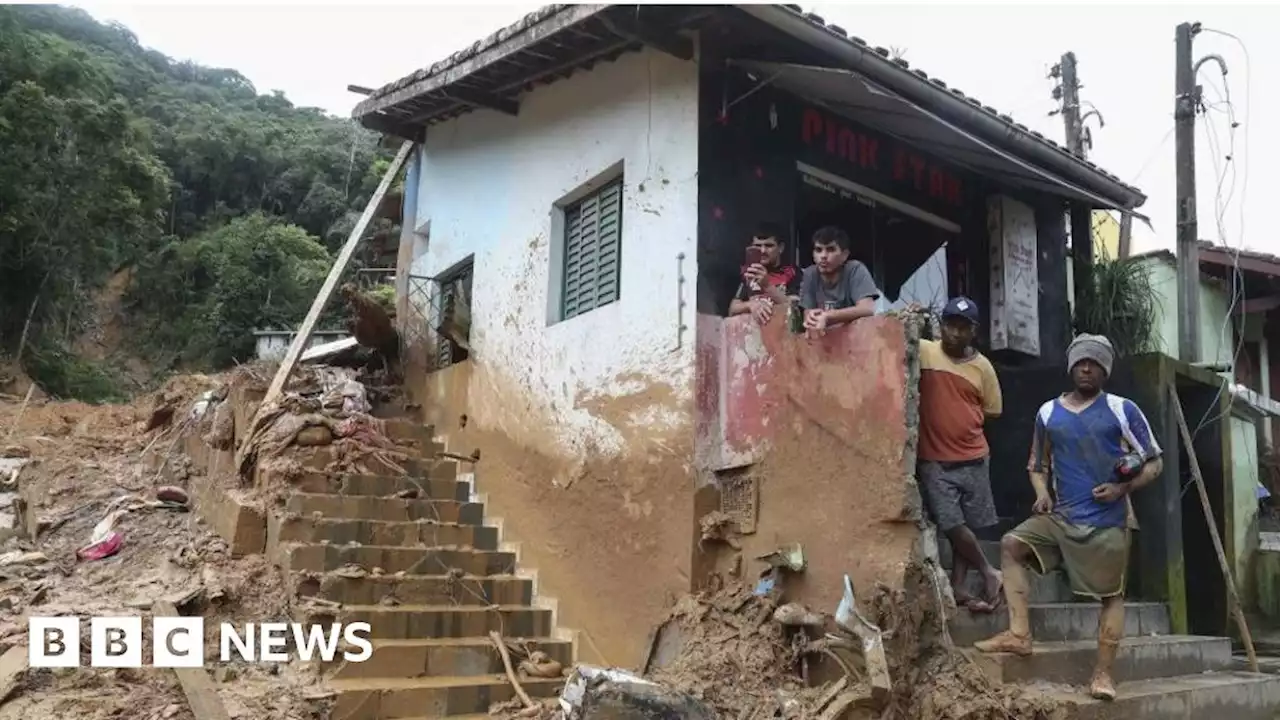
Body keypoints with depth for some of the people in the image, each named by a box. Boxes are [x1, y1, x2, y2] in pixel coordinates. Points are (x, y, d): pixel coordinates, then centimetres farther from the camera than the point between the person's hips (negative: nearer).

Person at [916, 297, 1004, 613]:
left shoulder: (982, 366, 2)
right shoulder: (925, 351, -5)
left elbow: (992, 410, 11)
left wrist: (964, 418, 1)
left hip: (972, 458, 3)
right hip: (935, 460, -3)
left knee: (968, 525, 9)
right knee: (951, 524, -7)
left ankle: (958, 587, 20)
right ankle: (990, 573, 15)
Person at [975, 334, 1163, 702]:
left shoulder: (1123, 410, -2)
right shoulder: (1048, 413, 8)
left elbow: (1154, 462, 1)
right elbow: (1038, 465, 18)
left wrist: (1122, 488, -15)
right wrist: (1042, 492, -2)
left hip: (1108, 521, -4)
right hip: (1062, 515, 4)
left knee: (1111, 595, 3)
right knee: (1011, 545, -10)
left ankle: (1103, 672, 12)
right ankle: (1019, 634, -11)